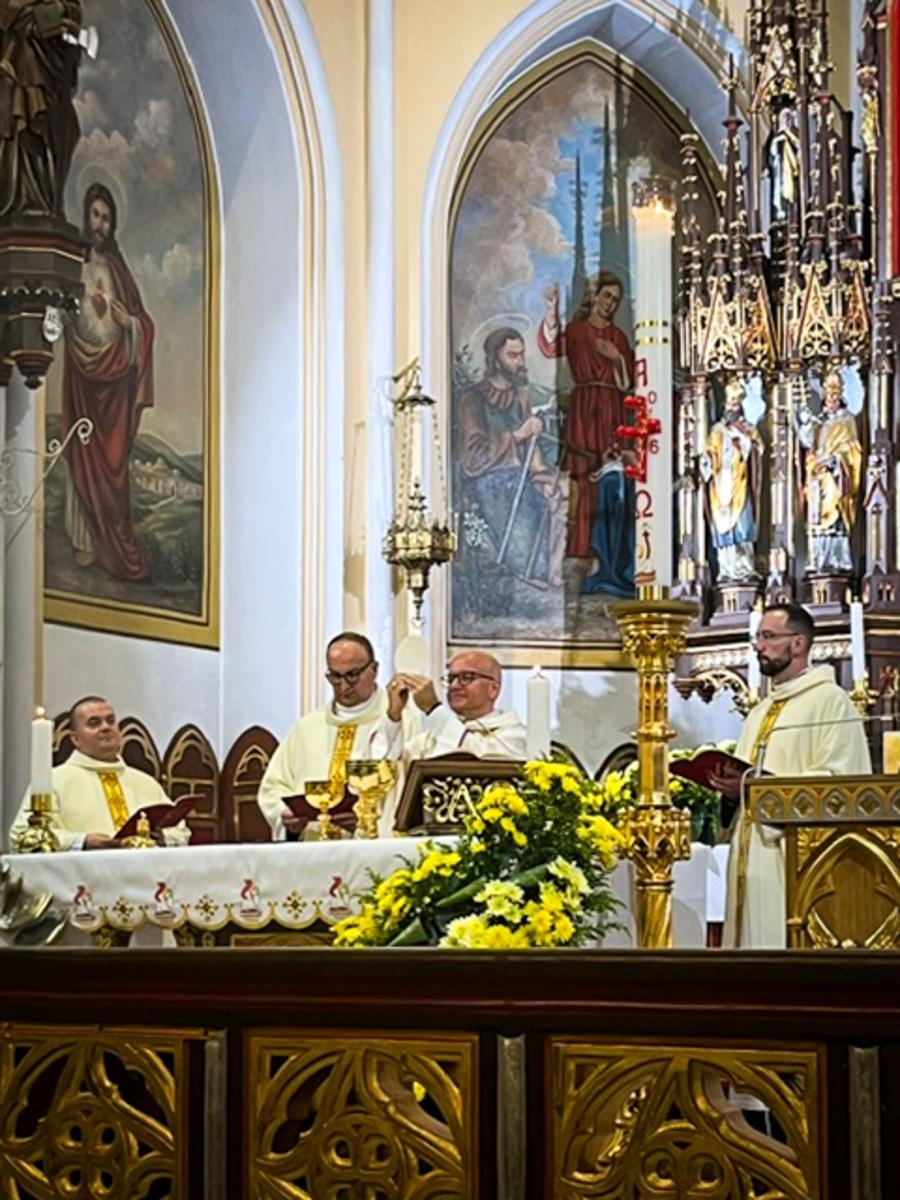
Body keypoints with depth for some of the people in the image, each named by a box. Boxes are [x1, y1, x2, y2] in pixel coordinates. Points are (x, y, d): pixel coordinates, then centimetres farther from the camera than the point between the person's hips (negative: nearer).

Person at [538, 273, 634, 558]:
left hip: (612, 409, 3)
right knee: (582, 476, -9)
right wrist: (551, 312, -29)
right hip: (583, 408, -3)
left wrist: (617, 358, -5)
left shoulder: (618, 337, 17)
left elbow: (628, 380, 13)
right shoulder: (575, 330, 6)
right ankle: (580, 547, -8)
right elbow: (551, 347, -15)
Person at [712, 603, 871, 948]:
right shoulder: (760, 713, 22)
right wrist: (731, 786, 4)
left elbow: (839, 781, -15)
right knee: (755, 940, 4)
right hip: (753, 853, 8)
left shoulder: (830, 700, -4)